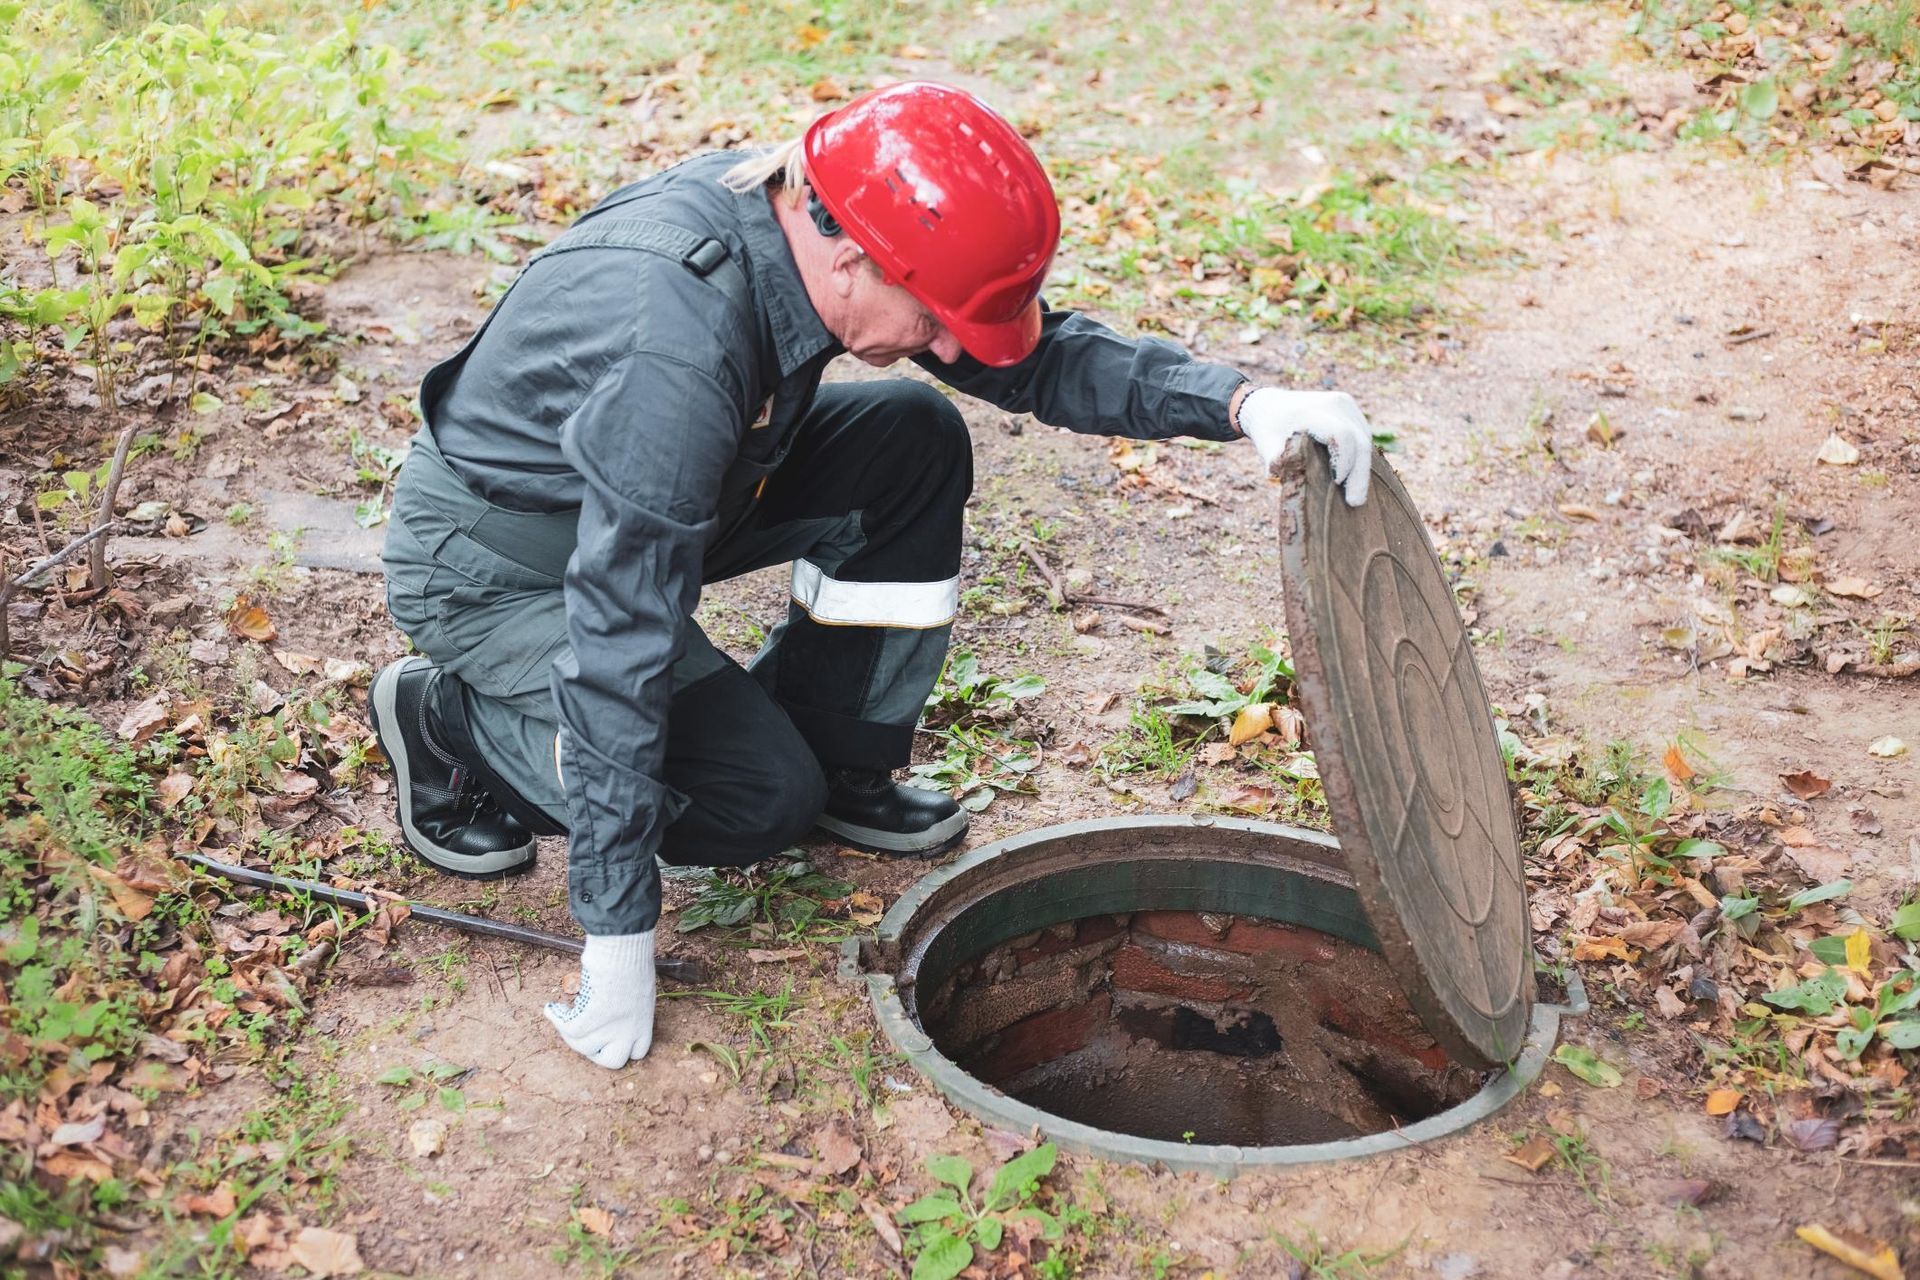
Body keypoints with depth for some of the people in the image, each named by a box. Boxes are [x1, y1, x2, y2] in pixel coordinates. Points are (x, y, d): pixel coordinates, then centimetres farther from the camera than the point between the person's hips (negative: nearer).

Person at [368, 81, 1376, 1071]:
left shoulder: (808, 218, -15)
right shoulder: (676, 350, -40)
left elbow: (1035, 354, -4)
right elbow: (620, 651, -37)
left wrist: (1239, 403, -20)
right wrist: (618, 941, -32)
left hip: (650, 497, 8)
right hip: (493, 568, -8)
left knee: (915, 443, -7)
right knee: (763, 800, -17)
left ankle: (840, 767, 6)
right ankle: (450, 724, 3)